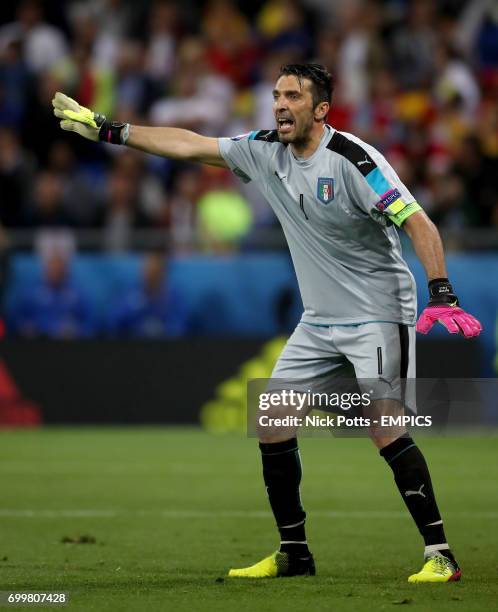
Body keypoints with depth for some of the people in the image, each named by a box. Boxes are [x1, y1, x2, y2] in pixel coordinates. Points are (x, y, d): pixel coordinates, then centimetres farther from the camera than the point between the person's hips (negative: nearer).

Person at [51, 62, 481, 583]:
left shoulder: (353, 160, -19)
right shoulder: (265, 151, 2)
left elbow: (418, 224, -23)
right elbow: (190, 146, 11)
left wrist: (441, 294, -35)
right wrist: (106, 129, 12)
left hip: (377, 315, -8)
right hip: (319, 321, 8)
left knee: (383, 427, -19)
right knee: (272, 423, 3)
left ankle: (440, 554, -15)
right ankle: (293, 553, 14)